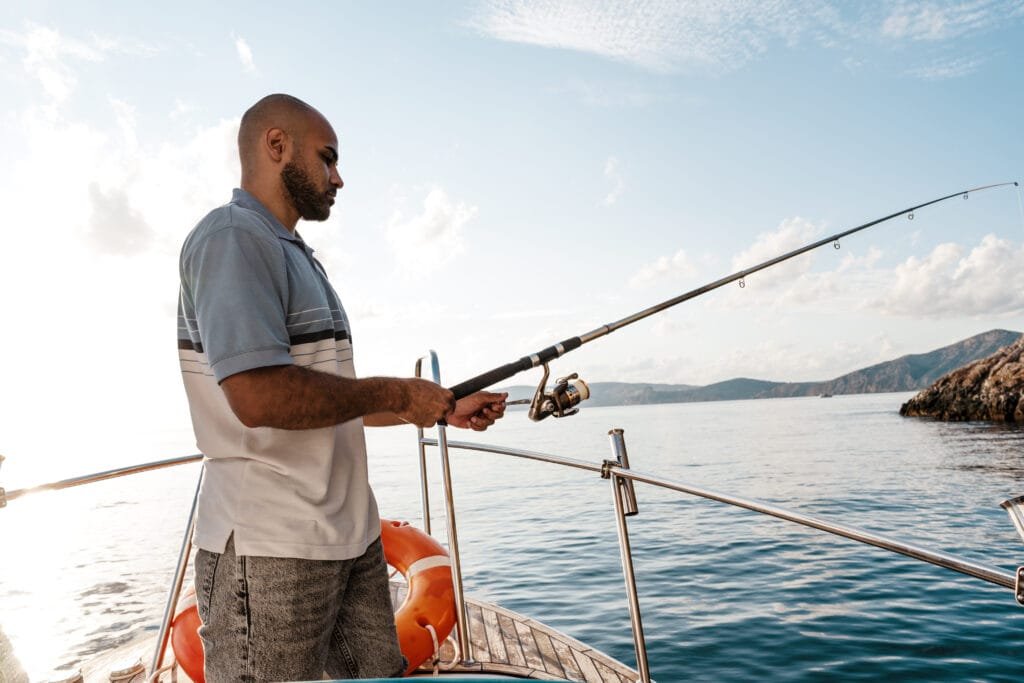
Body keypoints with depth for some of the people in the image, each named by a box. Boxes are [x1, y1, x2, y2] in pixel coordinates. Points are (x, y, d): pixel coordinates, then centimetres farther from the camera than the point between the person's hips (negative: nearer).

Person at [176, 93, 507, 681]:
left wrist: (445, 409, 15)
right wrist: (395, 394, -13)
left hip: (354, 537, 9)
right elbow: (260, 395, -26)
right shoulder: (232, 238, -12)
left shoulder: (298, 256, 19)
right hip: (273, 550, -9)